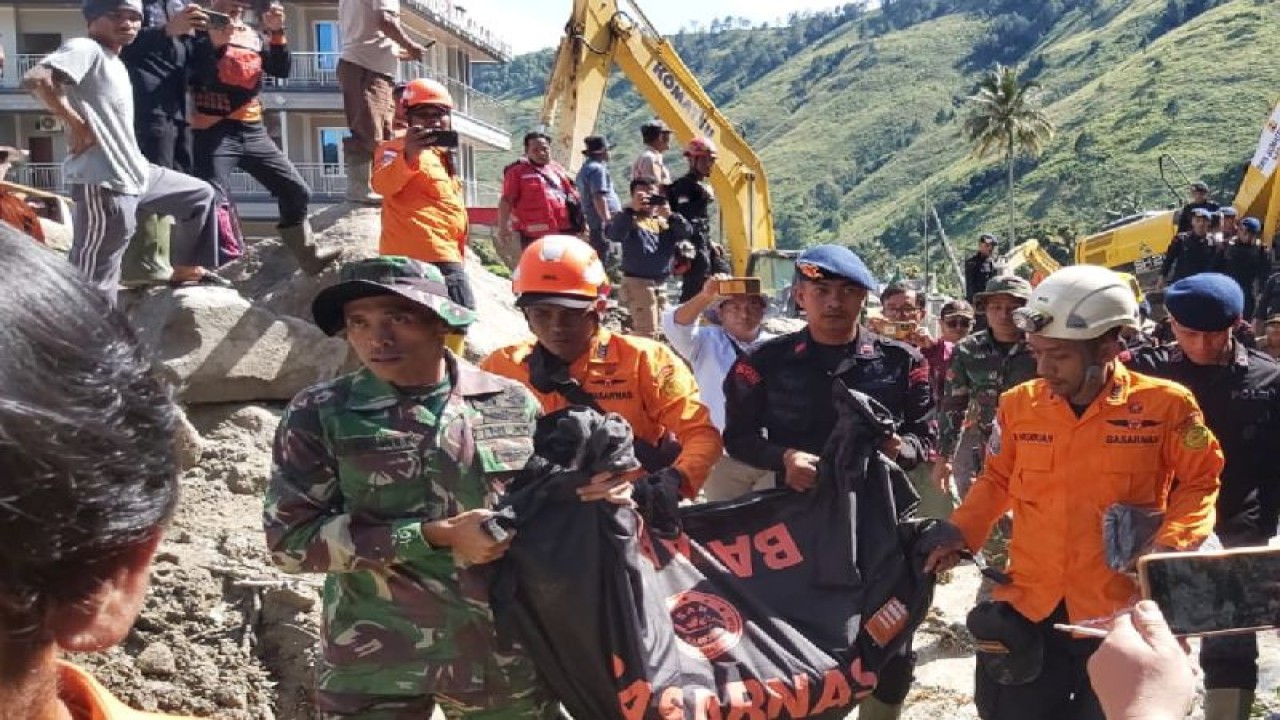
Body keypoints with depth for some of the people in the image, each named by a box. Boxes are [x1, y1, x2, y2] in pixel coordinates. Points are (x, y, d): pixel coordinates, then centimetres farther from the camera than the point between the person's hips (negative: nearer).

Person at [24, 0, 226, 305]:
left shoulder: (115, 62, 17)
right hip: (103, 182, -10)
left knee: (201, 194, 27)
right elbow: (35, 79, -28)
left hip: (135, 174, 10)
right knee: (94, 285, -8)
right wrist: (77, 124, -21)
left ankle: (186, 270, 35)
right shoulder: (85, 49, -12)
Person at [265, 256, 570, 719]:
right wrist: (436, 535, -15)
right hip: (372, 667, -1)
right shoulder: (319, 415, -5)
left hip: (503, 658, 2)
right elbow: (290, 539, -11)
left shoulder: (513, 403, 1)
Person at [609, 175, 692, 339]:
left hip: (661, 284, 7)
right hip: (638, 282, -7)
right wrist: (632, 210, -32)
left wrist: (670, 215, -17)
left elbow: (687, 232, 0)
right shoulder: (629, 219, -3)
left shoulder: (664, 220, 14)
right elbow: (613, 234, -24)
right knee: (646, 331, -15)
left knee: (651, 328, 19)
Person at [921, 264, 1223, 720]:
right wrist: (960, 531, -1)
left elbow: (1199, 482, 1)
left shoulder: (1165, 405, -10)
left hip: (1121, 610, -2)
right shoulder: (1019, 404, 0)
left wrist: (1172, 545, -14)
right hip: (1029, 605, 3)